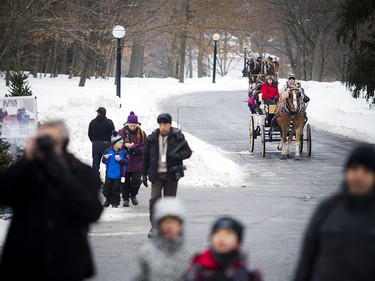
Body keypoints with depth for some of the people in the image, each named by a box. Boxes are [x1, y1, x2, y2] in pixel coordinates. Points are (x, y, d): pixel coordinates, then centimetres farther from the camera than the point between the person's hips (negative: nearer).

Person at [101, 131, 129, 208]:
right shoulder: (108, 151, -3)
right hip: (109, 174, 1)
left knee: (116, 189, 3)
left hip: (119, 175, -1)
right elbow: (103, 160, 1)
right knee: (107, 188, 8)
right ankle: (108, 200, 25)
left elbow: (126, 161, -8)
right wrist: (105, 158, -21)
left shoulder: (123, 152, -6)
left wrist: (120, 160, -24)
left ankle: (115, 202, 16)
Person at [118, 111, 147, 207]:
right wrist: (125, 145, -19)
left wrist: (138, 150, -16)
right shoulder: (121, 133, -1)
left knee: (136, 181, -4)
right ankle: (125, 199, 21)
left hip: (137, 163, 0)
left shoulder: (142, 134, 3)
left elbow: (147, 147, 3)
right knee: (125, 182, 6)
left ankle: (133, 195, 24)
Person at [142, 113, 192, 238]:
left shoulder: (177, 137, -2)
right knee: (154, 198, -10)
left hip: (172, 174, -1)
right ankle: (154, 226, -2)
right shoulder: (152, 138, 2)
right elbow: (146, 156, 9)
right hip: (156, 174, 1)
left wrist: (177, 155, -18)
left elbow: (188, 152, 3)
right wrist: (144, 174, 7)